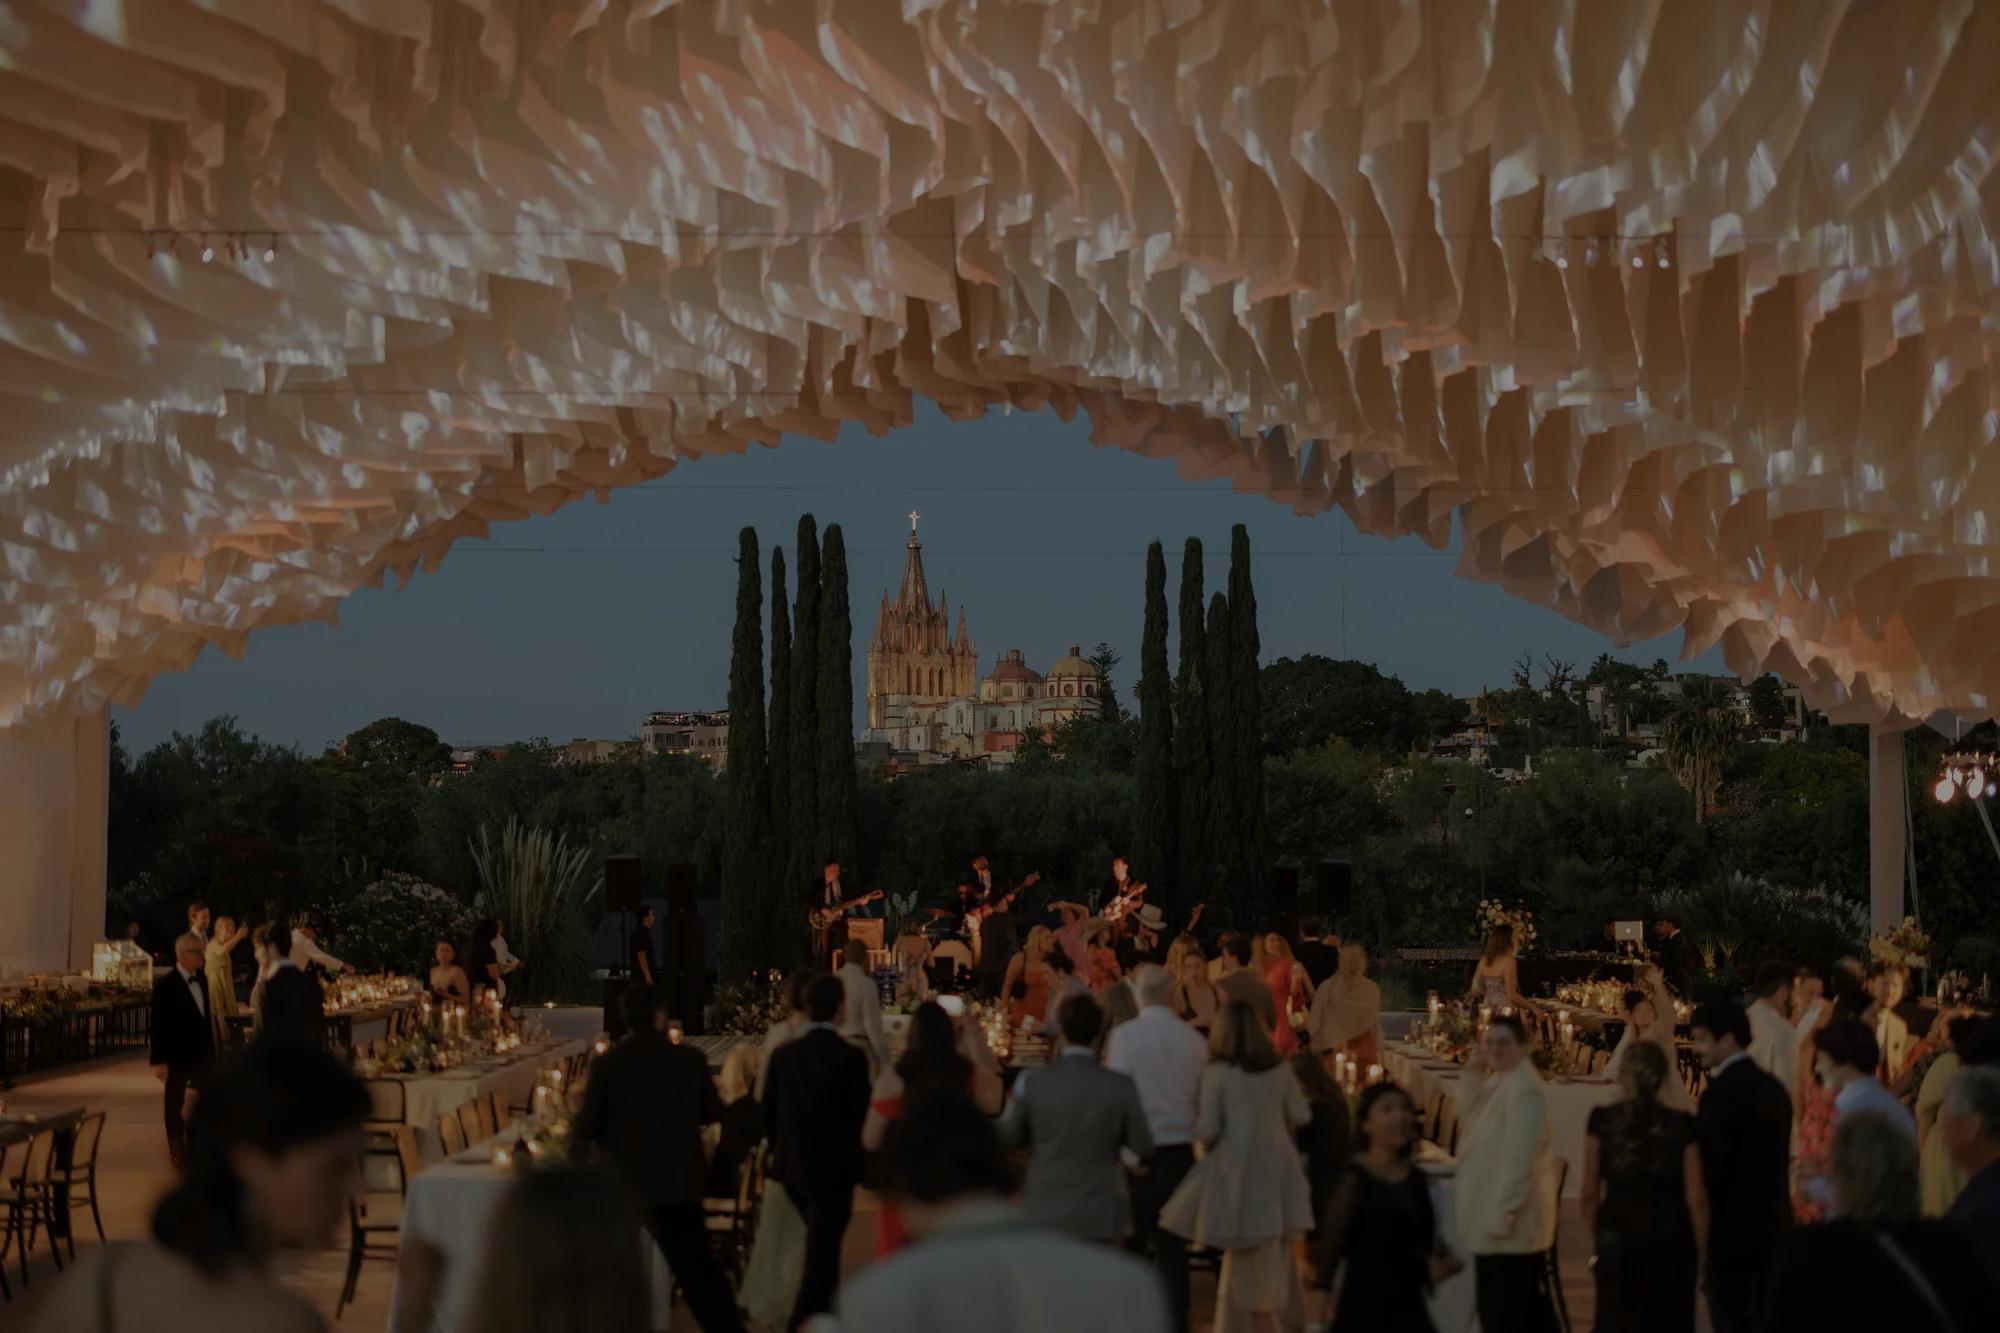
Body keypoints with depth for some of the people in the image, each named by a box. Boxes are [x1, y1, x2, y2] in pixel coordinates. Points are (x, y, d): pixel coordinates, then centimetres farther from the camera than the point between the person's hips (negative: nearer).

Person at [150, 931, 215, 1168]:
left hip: (201, 1054, 6)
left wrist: (211, 1050, 13)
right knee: (175, 1104, 6)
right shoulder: (165, 984, -13)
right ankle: (178, 1151, 15)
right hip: (177, 1055, -6)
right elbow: (158, 1024, -14)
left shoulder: (202, 980, 6)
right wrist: (159, 1060, -17)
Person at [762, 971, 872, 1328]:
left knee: (821, 1248, 24)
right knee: (822, 1255, 3)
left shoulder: (783, 1055, -2)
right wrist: (865, 1168, 2)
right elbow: (860, 1117, -12)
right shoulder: (851, 1058, -15)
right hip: (835, 1169, -5)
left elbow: (768, 1113, 4)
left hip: (793, 1166, 5)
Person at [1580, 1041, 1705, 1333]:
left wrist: (1593, 1234, 13)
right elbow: (1696, 1198, -7)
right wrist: (1703, 1250, 3)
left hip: (1617, 1239, 1)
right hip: (1669, 1241, -1)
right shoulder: (1682, 1125, -9)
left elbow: (1590, 1191, -1)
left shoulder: (1602, 1120, -6)